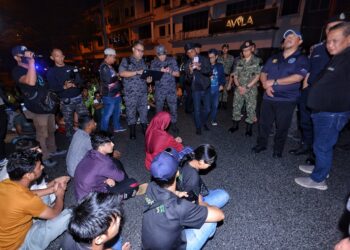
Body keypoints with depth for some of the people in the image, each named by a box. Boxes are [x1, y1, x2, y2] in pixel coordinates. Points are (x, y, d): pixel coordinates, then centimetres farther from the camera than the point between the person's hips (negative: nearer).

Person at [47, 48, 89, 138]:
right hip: (66, 101, -2)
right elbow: (52, 88, -7)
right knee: (69, 123, 5)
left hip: (78, 97, 3)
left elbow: (81, 81, 6)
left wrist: (75, 84, -15)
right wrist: (64, 87, -23)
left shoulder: (72, 68, 12)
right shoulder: (51, 71, 1)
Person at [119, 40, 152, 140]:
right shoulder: (126, 60, 0)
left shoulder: (143, 62, 14)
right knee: (131, 112, 3)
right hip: (131, 92, -4)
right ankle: (132, 132, 16)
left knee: (144, 111, 7)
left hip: (143, 92, 4)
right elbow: (122, 73, -13)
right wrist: (137, 72, -17)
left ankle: (145, 129, 20)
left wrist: (148, 79, -5)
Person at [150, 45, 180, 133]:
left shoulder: (172, 60, 3)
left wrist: (170, 71, -16)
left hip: (171, 89, 0)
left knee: (173, 108, 2)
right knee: (159, 108, 8)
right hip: (159, 90, 1)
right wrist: (161, 70, -17)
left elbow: (178, 74, 2)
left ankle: (173, 124, 18)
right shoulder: (154, 63, 5)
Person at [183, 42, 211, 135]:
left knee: (207, 109, 8)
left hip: (206, 88, 1)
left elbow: (209, 71, -13)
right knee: (197, 109, 1)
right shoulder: (187, 64, 2)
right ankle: (198, 127, 19)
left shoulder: (204, 59, -1)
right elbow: (188, 78, -3)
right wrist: (190, 71, -23)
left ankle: (204, 122, 35)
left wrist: (199, 68, -29)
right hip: (196, 89, -1)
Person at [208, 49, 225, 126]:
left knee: (215, 105, 10)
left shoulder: (220, 66, 5)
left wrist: (222, 84, 0)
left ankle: (213, 119, 26)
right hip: (207, 88, -2)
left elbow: (223, 76, 11)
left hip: (216, 89, 3)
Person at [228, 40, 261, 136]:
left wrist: (247, 87, -12)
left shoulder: (257, 61, -3)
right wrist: (238, 86, -9)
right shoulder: (239, 62, 9)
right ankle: (235, 125, 23)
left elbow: (257, 76, -6)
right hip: (239, 89, 4)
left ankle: (249, 128, 13)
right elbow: (235, 76, 8)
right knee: (236, 107, 7)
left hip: (251, 90, -3)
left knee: (250, 109, 0)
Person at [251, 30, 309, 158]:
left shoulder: (301, 59, -1)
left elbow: (298, 77, -16)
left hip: (287, 100, -4)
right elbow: (263, 74, 12)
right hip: (268, 98, 4)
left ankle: (278, 149, 22)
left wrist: (274, 82, -15)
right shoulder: (273, 58, 14)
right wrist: (266, 85, -9)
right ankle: (261, 144, 27)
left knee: (282, 127, 6)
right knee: (264, 123, 10)